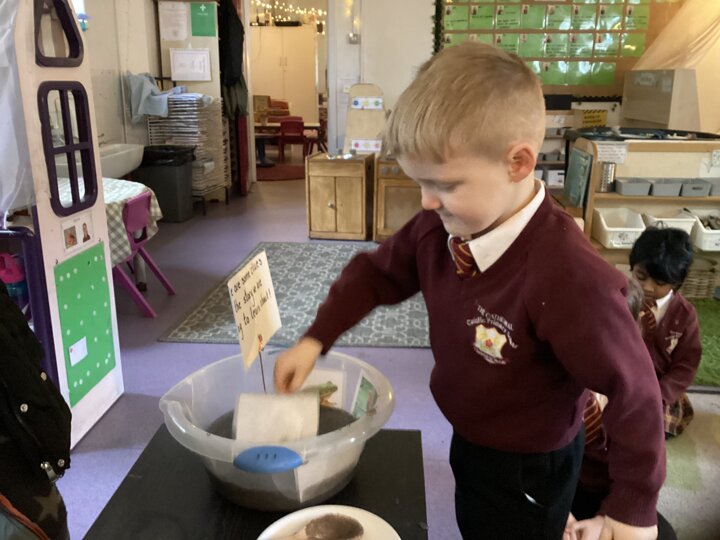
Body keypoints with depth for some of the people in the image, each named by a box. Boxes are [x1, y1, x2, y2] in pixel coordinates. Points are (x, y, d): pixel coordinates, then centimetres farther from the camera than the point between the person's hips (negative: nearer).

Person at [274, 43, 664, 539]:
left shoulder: (569, 276, -37)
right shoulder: (440, 225, -16)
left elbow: (634, 392, -26)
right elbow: (380, 271, 1)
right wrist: (315, 340, -7)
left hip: (527, 468, -7)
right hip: (467, 439, 7)